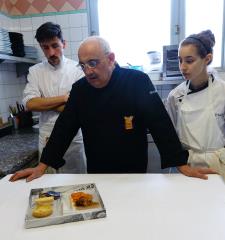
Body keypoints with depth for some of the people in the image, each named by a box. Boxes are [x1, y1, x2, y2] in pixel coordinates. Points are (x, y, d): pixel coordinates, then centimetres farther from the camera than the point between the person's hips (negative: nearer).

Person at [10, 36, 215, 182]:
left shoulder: (138, 82, -16)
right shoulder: (79, 88, -4)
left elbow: (160, 123, -17)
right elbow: (64, 127, -3)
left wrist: (182, 165, -18)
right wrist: (42, 166, -5)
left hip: (134, 173, -2)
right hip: (96, 174, 3)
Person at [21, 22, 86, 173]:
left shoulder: (77, 69, -4)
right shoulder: (35, 71, 4)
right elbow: (30, 104, -8)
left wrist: (44, 104, -9)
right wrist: (64, 98, -12)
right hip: (47, 137, 2)